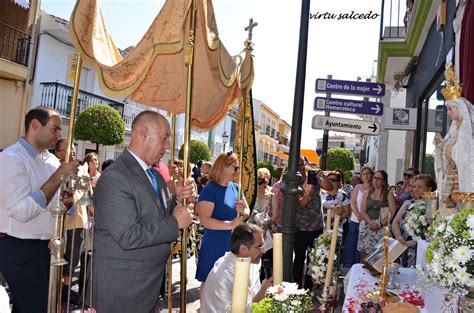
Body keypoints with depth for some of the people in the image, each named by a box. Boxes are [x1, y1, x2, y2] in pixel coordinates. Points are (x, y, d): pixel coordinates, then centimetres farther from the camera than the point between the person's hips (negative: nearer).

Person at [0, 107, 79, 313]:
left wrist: (66, 201, -6)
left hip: (44, 247, 8)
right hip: (21, 250, -8)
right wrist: (58, 177, -25)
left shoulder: (52, 160, 8)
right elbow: (22, 212, -27)